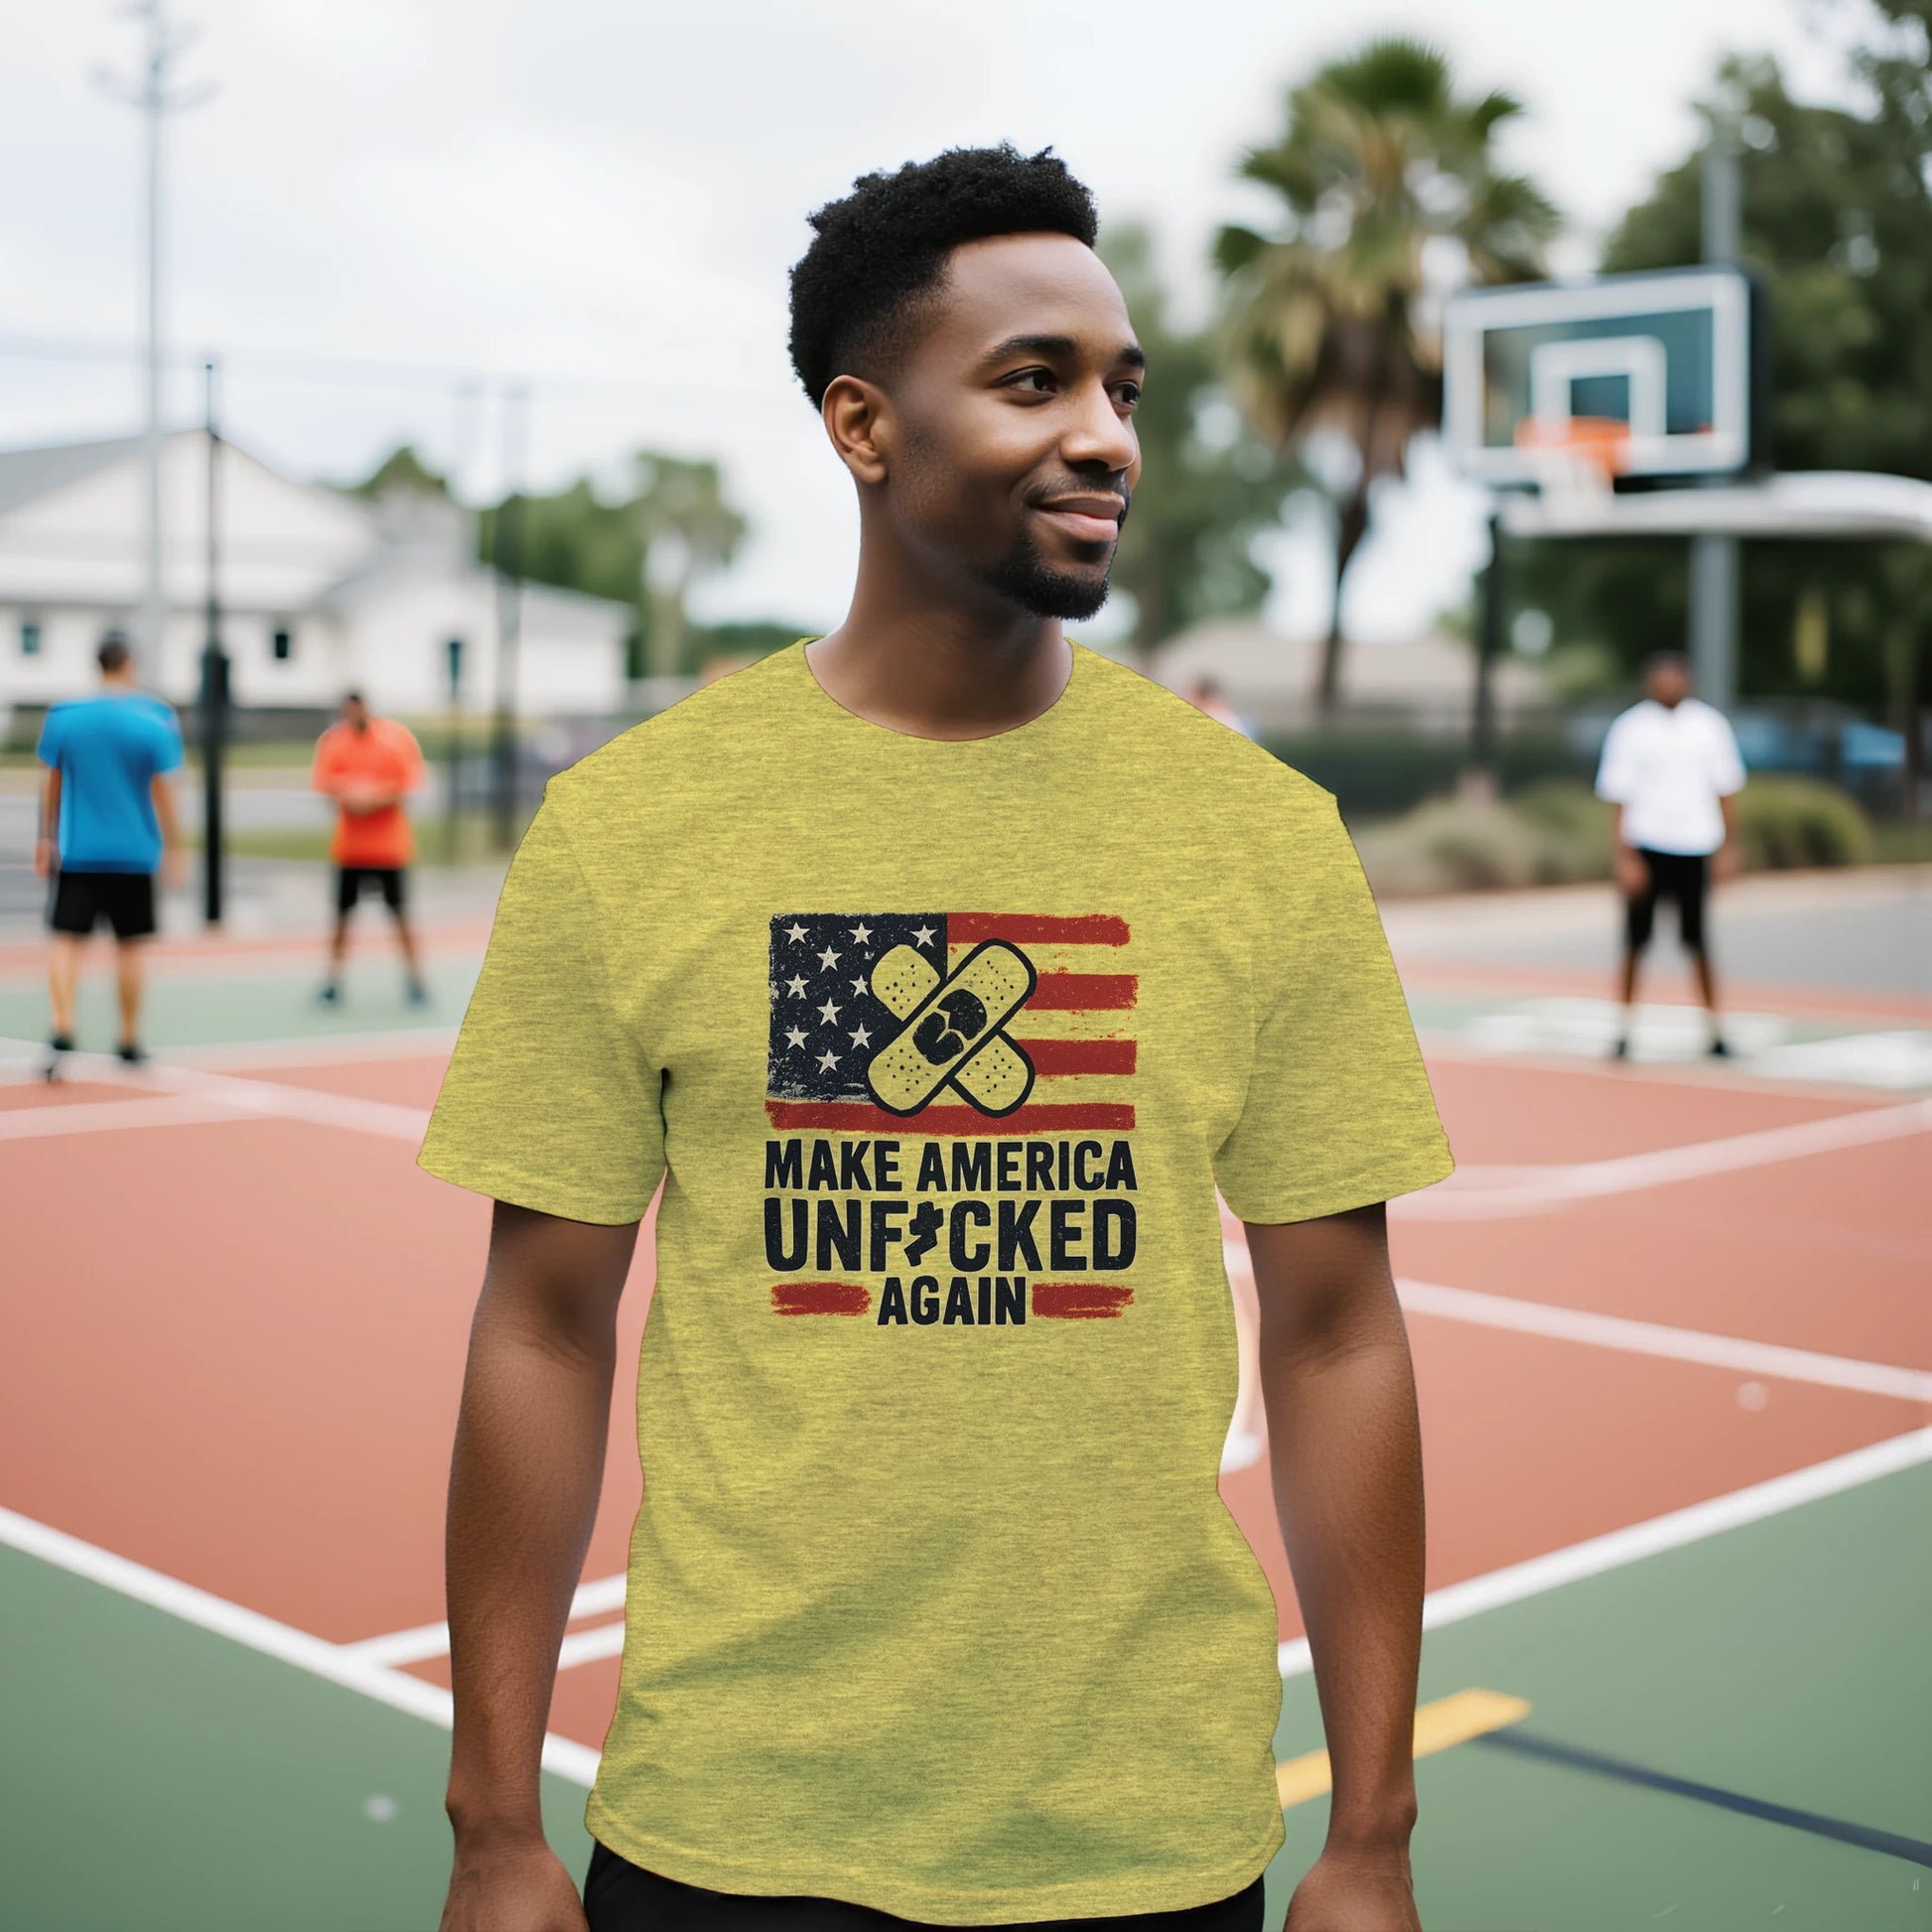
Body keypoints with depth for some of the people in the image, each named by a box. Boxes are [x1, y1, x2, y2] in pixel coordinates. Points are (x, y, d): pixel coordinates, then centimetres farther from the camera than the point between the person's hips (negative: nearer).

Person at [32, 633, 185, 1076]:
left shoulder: (63, 716, -1)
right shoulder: (156, 720, -8)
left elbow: (52, 786, 7)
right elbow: (162, 792, -6)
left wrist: (47, 839, 18)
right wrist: (173, 850, 1)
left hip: (75, 851, 1)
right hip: (134, 853, -1)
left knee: (67, 940, 2)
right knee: (131, 945, 10)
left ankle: (62, 1030, -16)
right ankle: (130, 1040, 20)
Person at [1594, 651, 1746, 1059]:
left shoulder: (1710, 725, 3)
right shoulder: (1630, 728, -2)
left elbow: (1726, 791, 9)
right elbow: (1620, 799, -1)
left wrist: (1728, 848, 3)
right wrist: (1625, 858, -7)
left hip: (1695, 847, 1)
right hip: (1646, 846, -1)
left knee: (1697, 941, 3)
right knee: (1636, 940, 1)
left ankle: (1715, 1030, 12)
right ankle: (1625, 1029, 10)